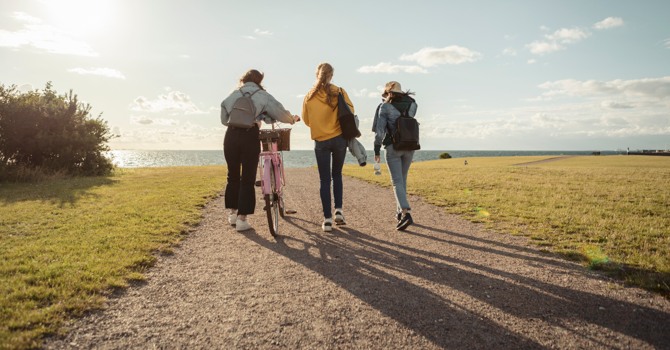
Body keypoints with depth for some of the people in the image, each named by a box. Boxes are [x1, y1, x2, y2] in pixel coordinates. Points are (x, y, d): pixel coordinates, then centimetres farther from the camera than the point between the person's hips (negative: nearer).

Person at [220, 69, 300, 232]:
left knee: (233, 176, 18)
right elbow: (280, 112, 5)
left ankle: (232, 213, 26)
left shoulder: (233, 95, 17)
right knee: (247, 179, 3)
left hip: (231, 135, 4)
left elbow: (224, 119, 21)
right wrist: (293, 119, 24)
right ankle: (241, 219, 3)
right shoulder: (262, 95, 7)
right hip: (250, 136, -3)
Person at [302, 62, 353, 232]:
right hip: (339, 139, 0)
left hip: (320, 141, 0)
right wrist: (338, 121, 9)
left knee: (325, 180, 5)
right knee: (337, 174, 18)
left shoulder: (309, 96, 0)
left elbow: (306, 120, 7)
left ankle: (327, 219, 3)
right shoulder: (339, 92, -3)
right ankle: (338, 211, 10)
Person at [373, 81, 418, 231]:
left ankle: (406, 213, -24)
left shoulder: (385, 107, -3)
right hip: (409, 147, 4)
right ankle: (400, 212, 26)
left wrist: (377, 150, -4)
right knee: (402, 179, 19)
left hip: (393, 147, -4)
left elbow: (379, 130, -9)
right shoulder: (412, 104, 7)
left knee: (397, 182, -7)